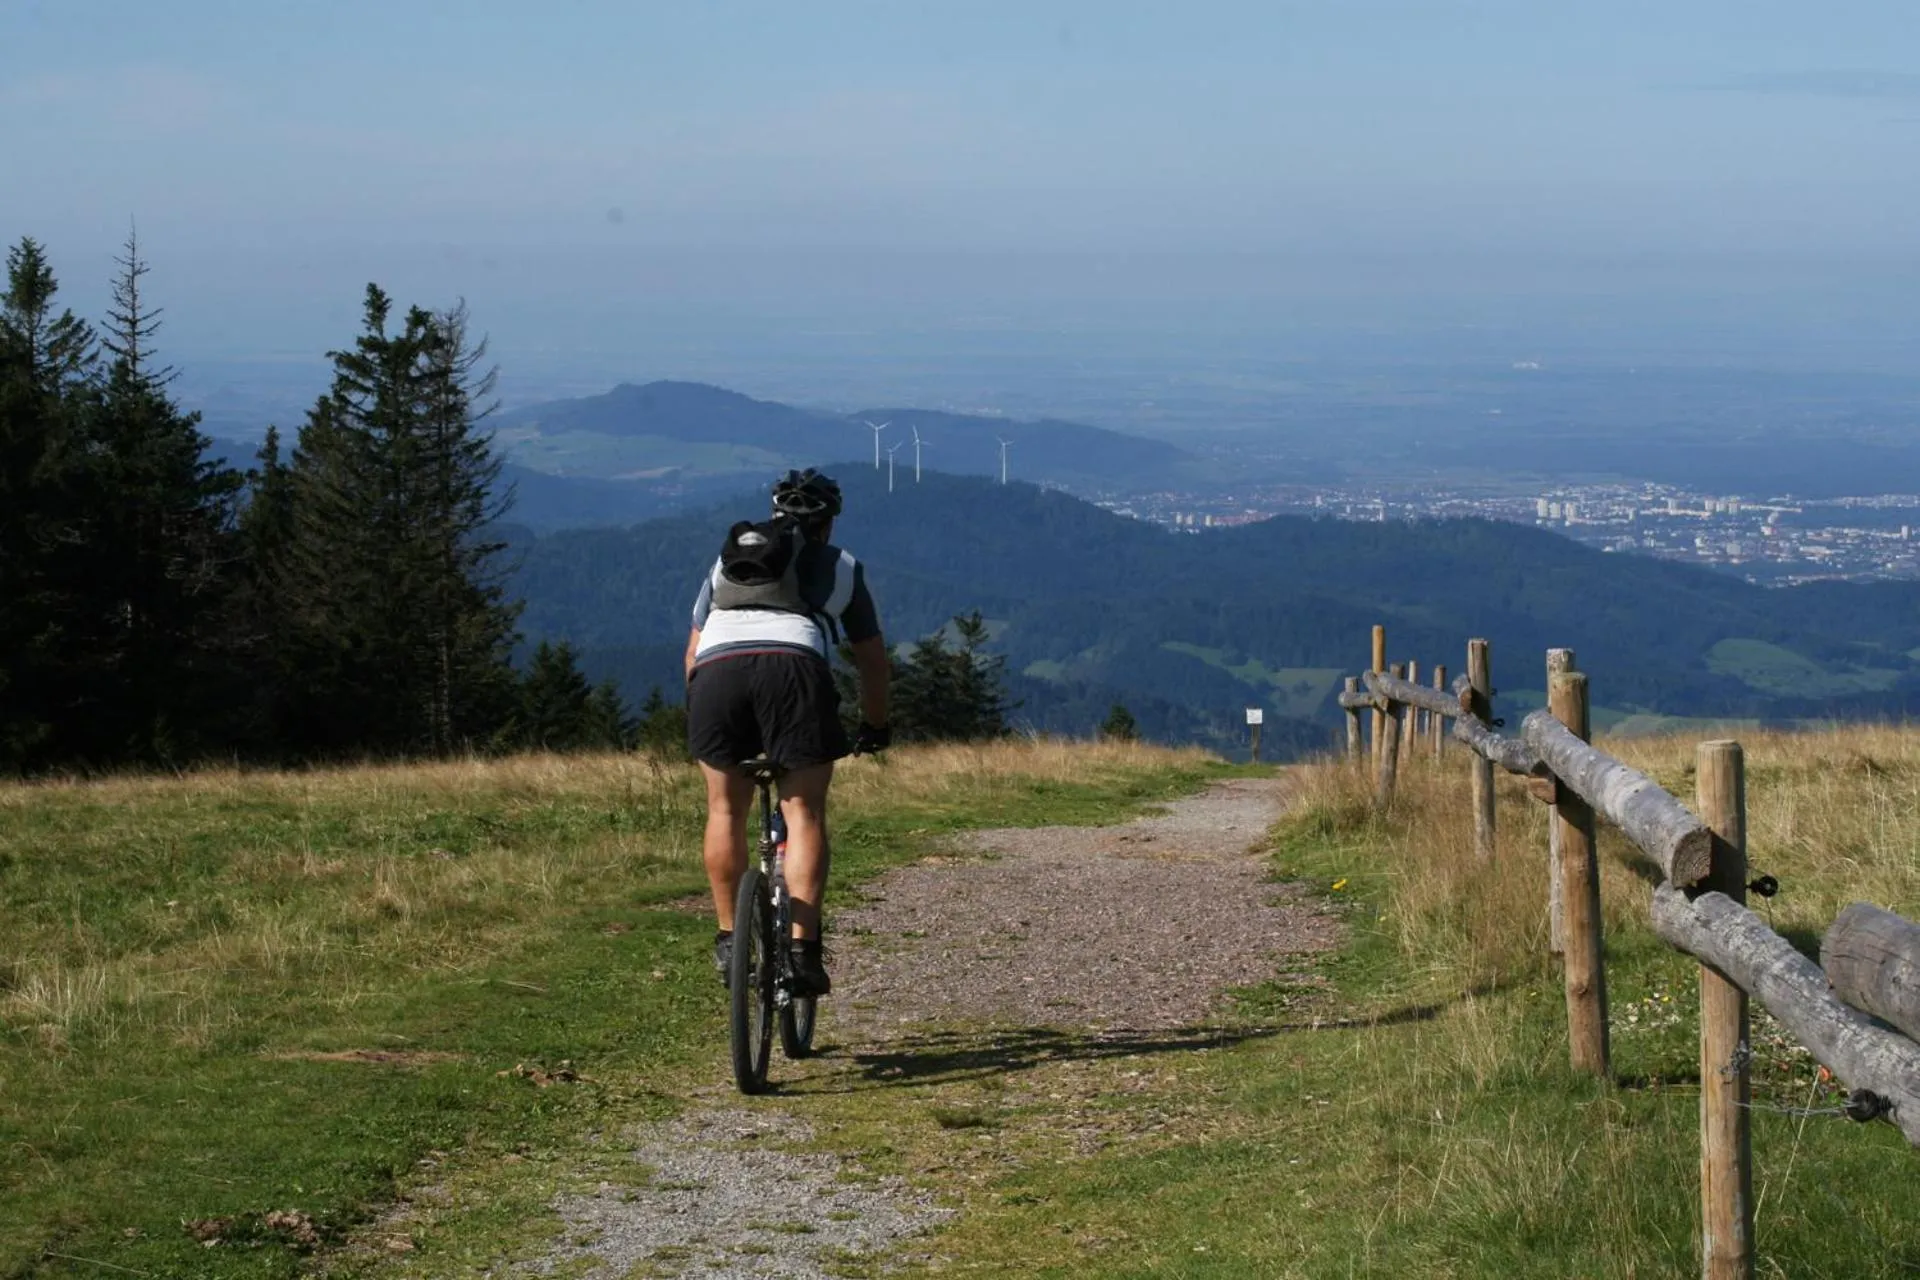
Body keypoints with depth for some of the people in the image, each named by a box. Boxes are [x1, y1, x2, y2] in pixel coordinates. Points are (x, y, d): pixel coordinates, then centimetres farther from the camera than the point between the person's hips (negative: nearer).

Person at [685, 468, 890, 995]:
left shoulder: (727, 561, 35)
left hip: (716, 669, 2)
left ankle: (728, 939, 18)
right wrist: (874, 728, 45)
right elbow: (873, 660, 31)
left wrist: (704, 720, 45)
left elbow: (693, 650, 35)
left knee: (725, 810, 17)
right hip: (794, 664, -2)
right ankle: (803, 945, -9)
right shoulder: (840, 567, 30)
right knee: (804, 813, 2)